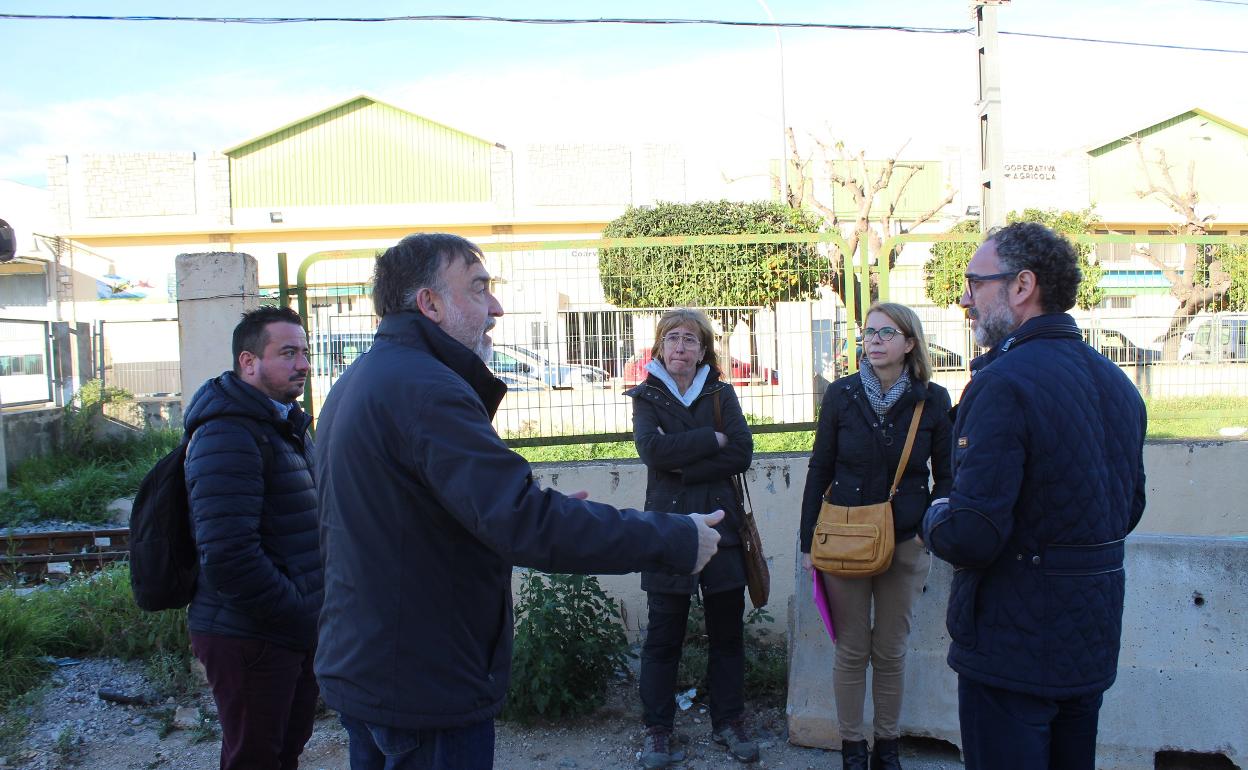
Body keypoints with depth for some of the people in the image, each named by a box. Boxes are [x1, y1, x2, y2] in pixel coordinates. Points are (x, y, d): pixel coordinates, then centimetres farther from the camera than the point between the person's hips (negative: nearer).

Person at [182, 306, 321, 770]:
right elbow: (227, 557, -27)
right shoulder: (227, 436, -19)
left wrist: (313, 611, 8)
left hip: (294, 630, 9)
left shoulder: (289, 430, 15)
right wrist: (297, 613, -18)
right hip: (249, 639, -9)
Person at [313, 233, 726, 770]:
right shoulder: (424, 387, -23)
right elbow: (522, 521, -32)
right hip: (426, 689, -10)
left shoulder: (356, 384, 11)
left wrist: (543, 510, 17)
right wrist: (673, 540, -25)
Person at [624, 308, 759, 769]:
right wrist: (712, 439, -12)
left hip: (720, 524, 2)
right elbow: (652, 449, -15)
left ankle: (729, 723, 24)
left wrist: (682, 466, -13)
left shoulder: (721, 394, 8)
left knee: (727, 631, 9)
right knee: (664, 634, 3)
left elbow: (742, 454, -7)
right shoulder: (646, 397, 5)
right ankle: (658, 731, 15)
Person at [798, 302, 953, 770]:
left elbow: (946, 476, 5)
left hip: (905, 544, 1)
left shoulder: (933, 401, -4)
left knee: (892, 651, 12)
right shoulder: (842, 395, -4)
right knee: (852, 650, 8)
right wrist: (808, 542, 2)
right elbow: (819, 470, 2)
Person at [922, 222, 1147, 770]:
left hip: (1012, 647, -8)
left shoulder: (1004, 382, -22)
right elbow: (1127, 510, 15)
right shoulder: (1116, 382, 5)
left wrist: (935, 521, -6)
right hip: (1094, 642, 8)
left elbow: (970, 538, -27)